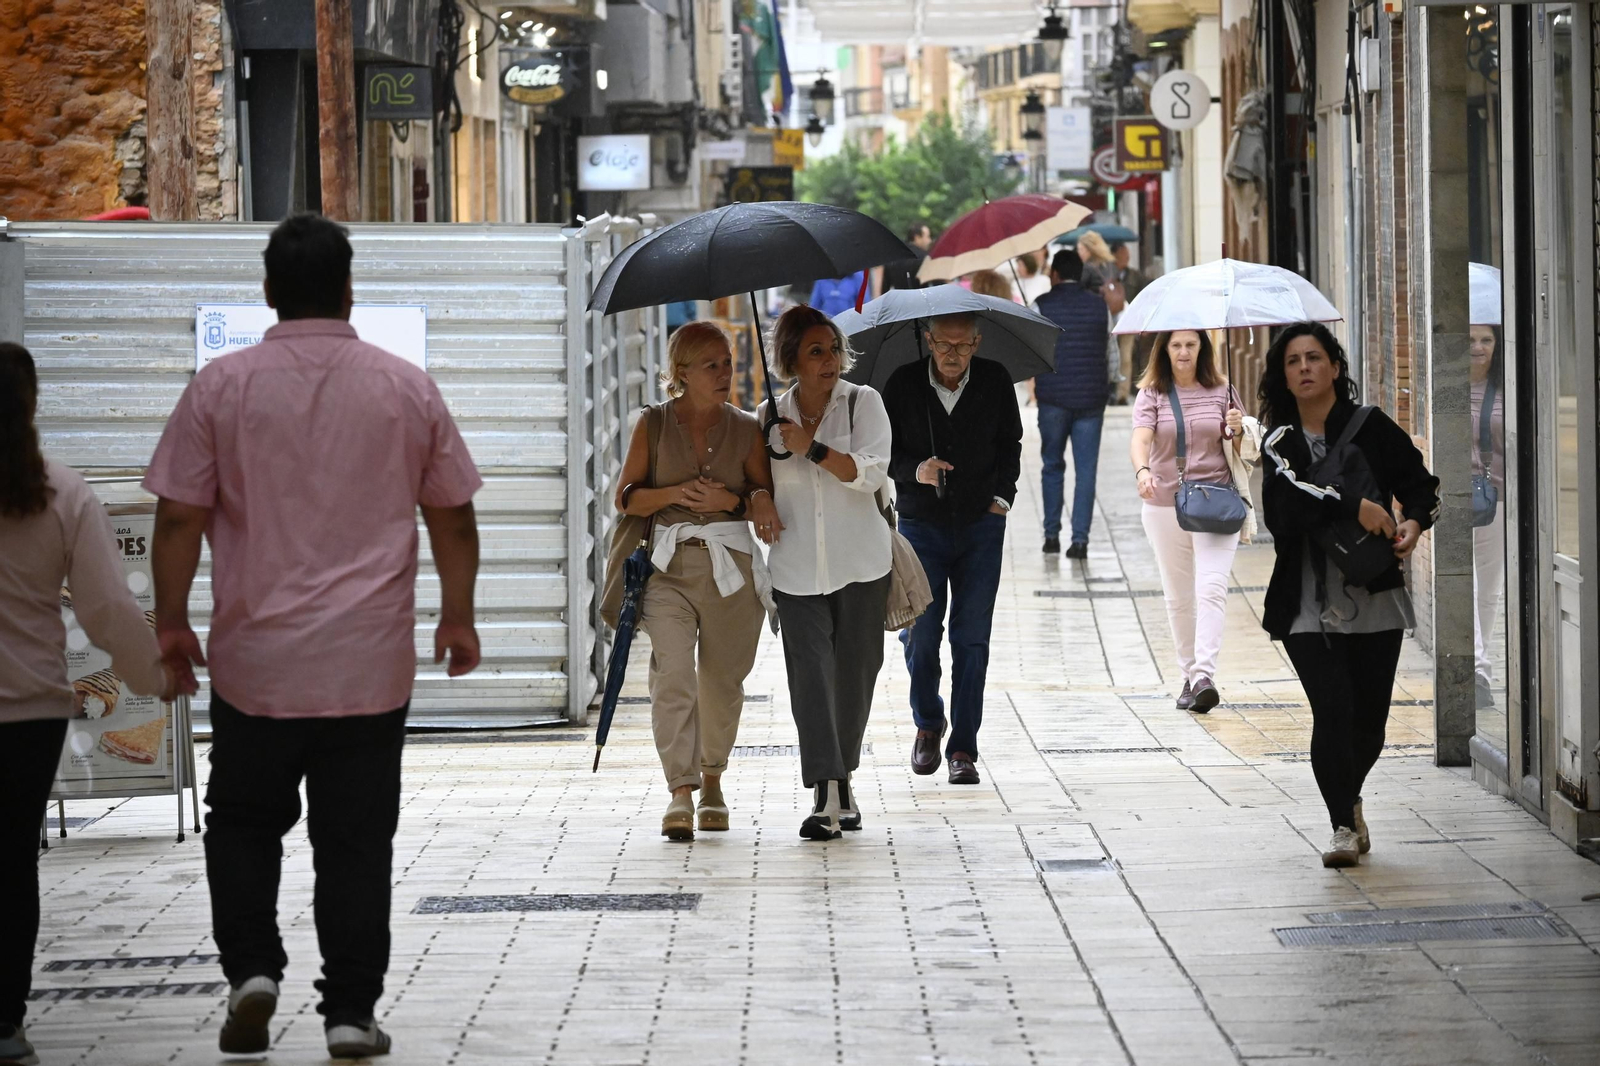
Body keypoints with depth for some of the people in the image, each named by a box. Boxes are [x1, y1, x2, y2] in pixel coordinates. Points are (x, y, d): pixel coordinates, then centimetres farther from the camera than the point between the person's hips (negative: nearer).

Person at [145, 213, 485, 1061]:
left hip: (254, 658, 0)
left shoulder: (221, 386, -3)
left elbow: (179, 518, -3)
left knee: (242, 823, 15)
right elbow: (453, 518, 6)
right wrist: (458, 617, 17)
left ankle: (251, 966, -2)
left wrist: (171, 620, 7)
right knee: (356, 840, 6)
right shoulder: (408, 388, 1)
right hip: (371, 666, 1)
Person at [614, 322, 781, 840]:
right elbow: (627, 497, 3)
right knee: (672, 674, -17)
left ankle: (712, 780, 30)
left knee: (723, 678, 9)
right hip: (668, 568, -2)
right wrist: (675, 493, -14)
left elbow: (769, 502, 7)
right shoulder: (653, 424, 4)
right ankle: (680, 792, -19)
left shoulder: (746, 429, 7)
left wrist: (731, 500, -13)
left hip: (731, 566, 2)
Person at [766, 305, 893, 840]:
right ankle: (826, 794, -17)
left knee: (854, 674, 7)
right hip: (797, 569, 1)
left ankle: (842, 780, 26)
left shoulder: (863, 403, 0)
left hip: (859, 564, -1)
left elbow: (871, 472, -14)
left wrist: (812, 447, -19)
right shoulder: (773, 416, 7)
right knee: (810, 673, -12)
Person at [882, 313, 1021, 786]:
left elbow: (1010, 444, 11)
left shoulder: (995, 382, -1)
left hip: (981, 525, 1)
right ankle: (928, 724, 23)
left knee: (972, 638, -3)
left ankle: (963, 748, 1)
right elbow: (883, 450, 0)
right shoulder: (903, 384, -5)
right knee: (921, 632, -3)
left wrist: (1003, 496, 0)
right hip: (921, 525, 0)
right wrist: (914, 470, -19)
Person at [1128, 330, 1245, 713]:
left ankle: (1205, 676, -23)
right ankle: (1189, 675, 22)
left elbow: (1241, 452, 10)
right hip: (1164, 505, 1)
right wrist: (1142, 471, -33)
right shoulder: (1152, 394, 3)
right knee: (1178, 596, 9)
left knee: (1211, 589, -15)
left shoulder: (1222, 391, 6)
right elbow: (1140, 439, -12)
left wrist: (1238, 430, -13)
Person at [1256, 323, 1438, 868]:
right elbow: (1284, 507, -13)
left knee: (1370, 716, 6)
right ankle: (1344, 824, -3)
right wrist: (1354, 506, -22)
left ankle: (1347, 797, 36)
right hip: (1308, 603, -1)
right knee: (1333, 707, -15)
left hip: (1374, 598, 1)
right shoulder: (1279, 443, 4)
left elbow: (1421, 485, 8)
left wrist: (1414, 522, -12)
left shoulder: (1371, 427, 2)